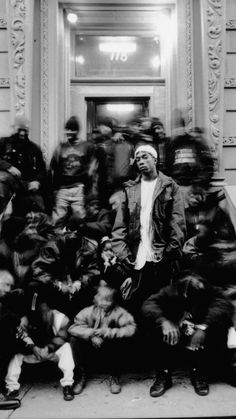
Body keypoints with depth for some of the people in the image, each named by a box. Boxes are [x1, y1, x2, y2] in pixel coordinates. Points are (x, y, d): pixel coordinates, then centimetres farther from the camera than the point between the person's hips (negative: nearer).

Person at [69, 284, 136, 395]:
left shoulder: (119, 312, -12)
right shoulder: (89, 311, -9)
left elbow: (131, 329, -26)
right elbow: (73, 328, -18)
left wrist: (110, 332, -36)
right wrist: (92, 334, -32)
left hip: (110, 348, -1)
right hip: (90, 347, 2)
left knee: (119, 342, -31)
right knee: (75, 340, -21)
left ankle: (114, 378, -6)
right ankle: (80, 377, -1)